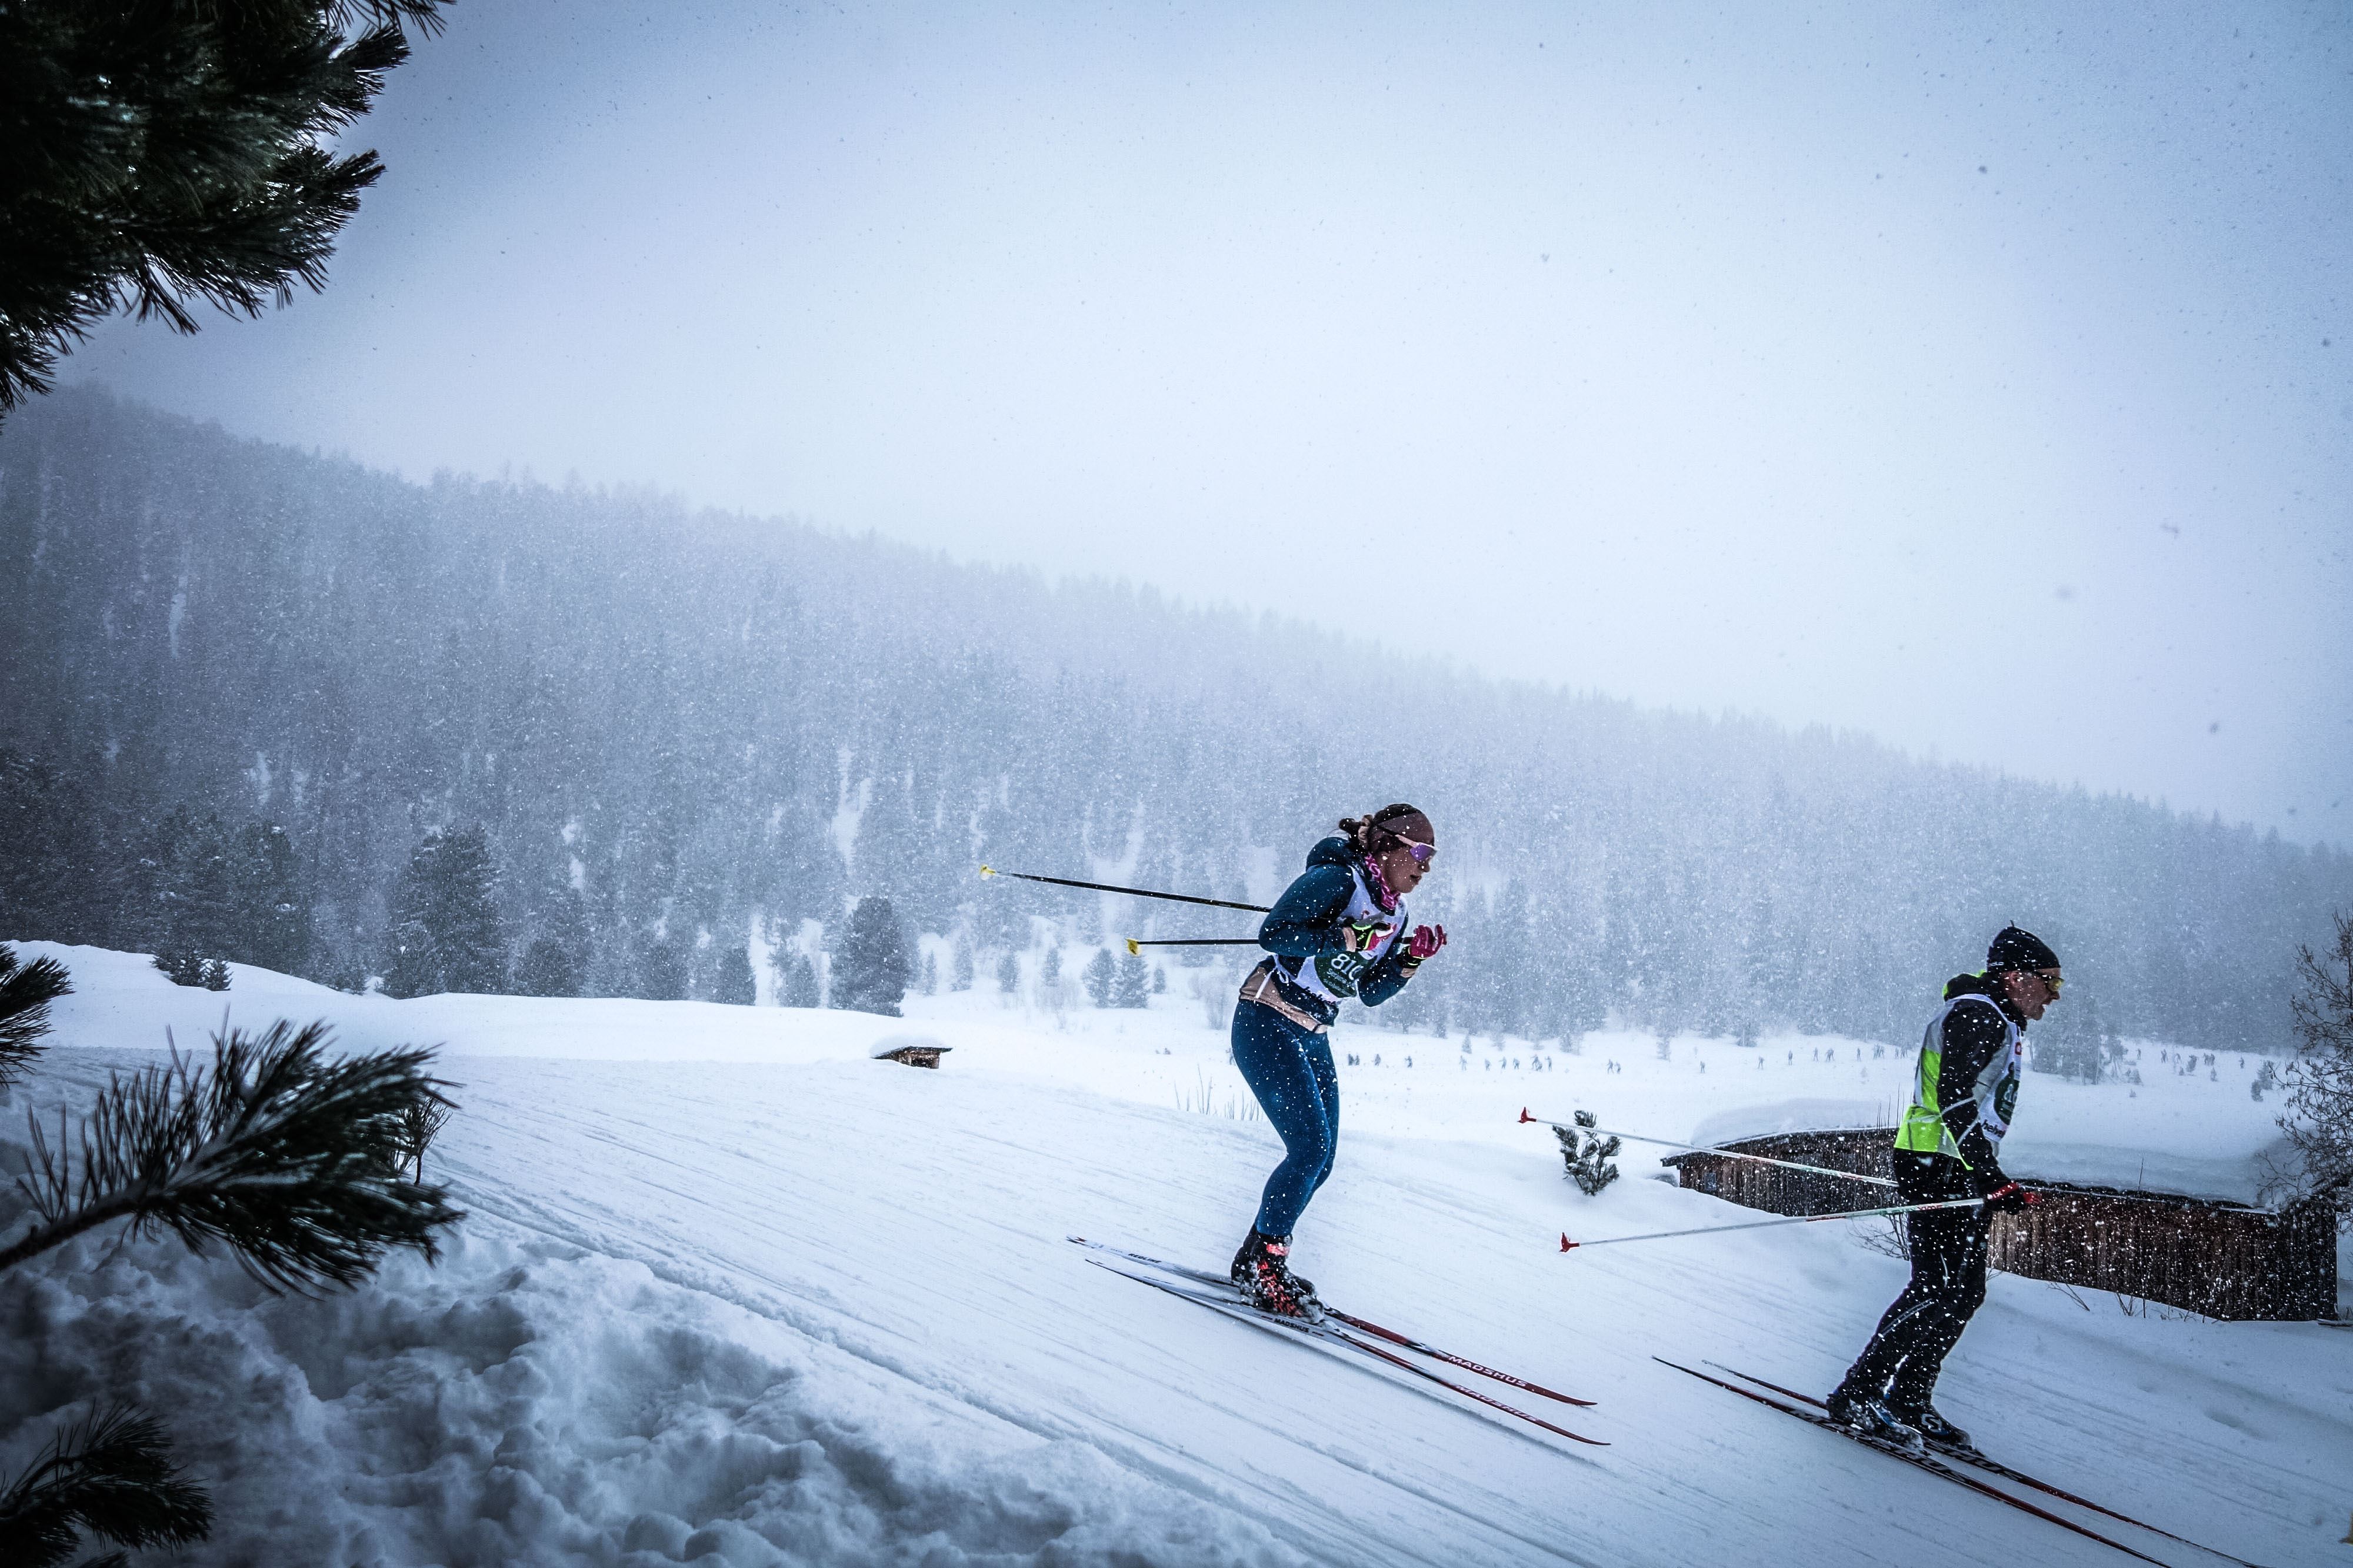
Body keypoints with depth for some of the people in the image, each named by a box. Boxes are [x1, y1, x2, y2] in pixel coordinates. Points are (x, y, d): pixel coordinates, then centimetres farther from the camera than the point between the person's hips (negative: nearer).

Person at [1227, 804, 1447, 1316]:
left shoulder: (1394, 915, 10)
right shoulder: (1337, 880, -15)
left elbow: (1370, 993, 11)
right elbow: (1272, 932, -22)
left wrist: (1412, 959, -3)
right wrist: (1348, 937, -27)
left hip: (1312, 1038, 9)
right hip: (1266, 1024, -9)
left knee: (1320, 1159, 7)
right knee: (1310, 1145, -15)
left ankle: (1257, 1261, 20)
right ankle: (1262, 1268, -4)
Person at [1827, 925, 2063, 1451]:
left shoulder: (2002, 1026, 20)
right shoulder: (1974, 1016, -13)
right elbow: (1955, 1101, -23)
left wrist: (1992, 1178, 28)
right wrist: (1990, 1175, -30)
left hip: (1964, 1170, 11)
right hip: (1936, 1170, -11)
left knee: (1966, 1292, 9)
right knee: (1937, 1290, -13)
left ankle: (1909, 1401, 15)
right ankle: (1857, 1395, -7)